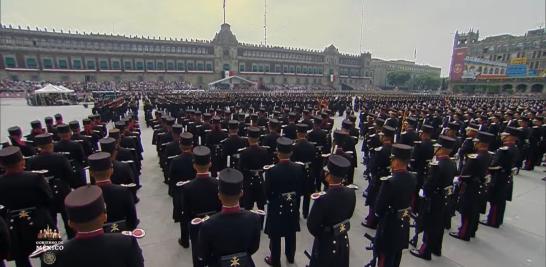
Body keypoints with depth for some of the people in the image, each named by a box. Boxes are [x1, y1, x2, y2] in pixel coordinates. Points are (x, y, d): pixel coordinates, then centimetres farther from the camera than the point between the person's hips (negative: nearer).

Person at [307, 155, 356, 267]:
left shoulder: (323, 198, -33)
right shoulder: (351, 193, -14)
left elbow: (311, 226, -21)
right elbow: (348, 215, 4)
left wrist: (321, 235, -1)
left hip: (326, 243, -5)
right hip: (344, 240, 5)